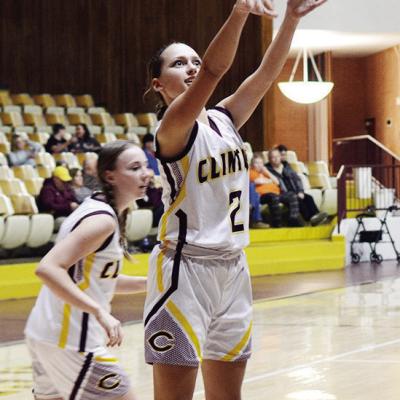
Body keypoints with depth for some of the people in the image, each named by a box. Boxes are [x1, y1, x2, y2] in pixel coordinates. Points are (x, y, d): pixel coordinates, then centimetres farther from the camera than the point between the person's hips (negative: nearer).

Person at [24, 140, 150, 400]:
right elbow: (48, 269, -28)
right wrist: (100, 312, -33)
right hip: (70, 340, -10)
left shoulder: (95, 208, 12)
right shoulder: (102, 220, -17)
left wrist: (148, 283, 11)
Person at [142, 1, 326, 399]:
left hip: (232, 268, 7)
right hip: (185, 269, -7)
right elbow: (213, 72, -28)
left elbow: (266, 72, -1)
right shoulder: (172, 128, -12)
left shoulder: (224, 120, 9)